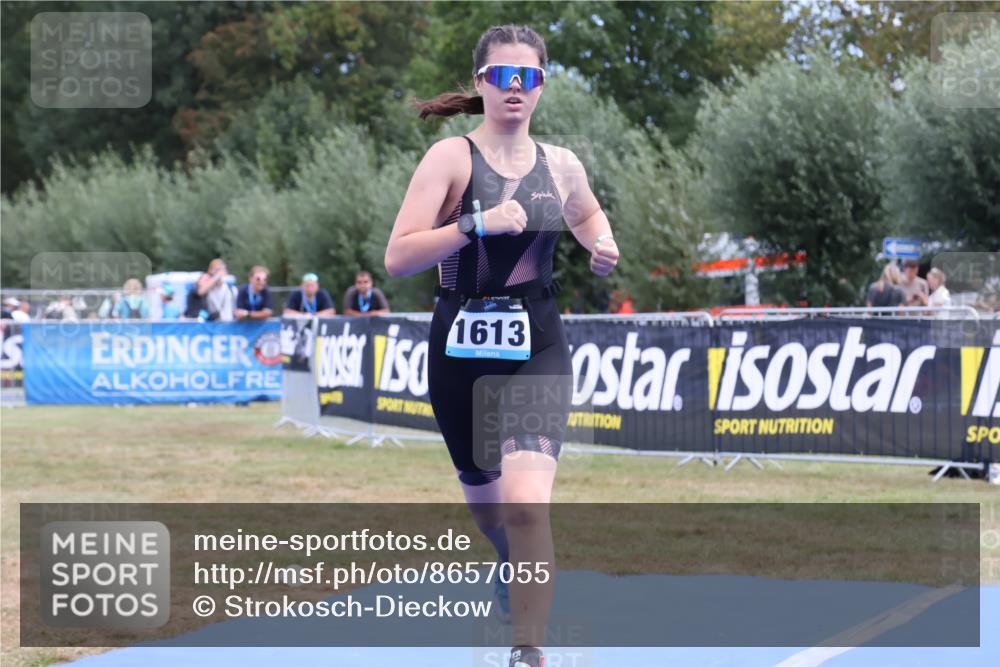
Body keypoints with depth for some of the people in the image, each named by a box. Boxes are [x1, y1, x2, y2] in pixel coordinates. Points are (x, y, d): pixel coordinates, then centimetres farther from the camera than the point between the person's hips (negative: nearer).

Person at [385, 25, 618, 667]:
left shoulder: (562, 167, 4)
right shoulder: (452, 157, -7)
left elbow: (589, 214, 28)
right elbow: (397, 258, -15)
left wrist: (603, 246, 6)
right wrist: (477, 223, -26)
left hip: (537, 348, 0)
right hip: (462, 348, 0)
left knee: (525, 503, -20)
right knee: (485, 505, 18)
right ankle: (516, 568, 53)